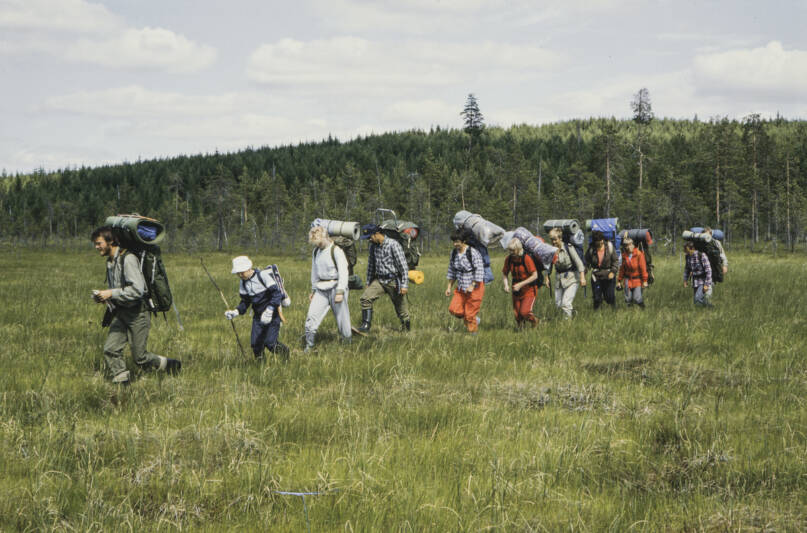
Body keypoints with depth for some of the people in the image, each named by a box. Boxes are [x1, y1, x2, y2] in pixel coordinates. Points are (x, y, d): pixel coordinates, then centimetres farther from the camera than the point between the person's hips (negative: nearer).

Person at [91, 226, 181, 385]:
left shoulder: (128, 259, -17)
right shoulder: (110, 261, 12)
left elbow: (138, 289, -24)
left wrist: (111, 294, -23)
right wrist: (104, 297, 5)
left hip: (137, 313, -8)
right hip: (121, 313, 8)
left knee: (140, 357, -3)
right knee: (110, 350, -8)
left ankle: (172, 366, 19)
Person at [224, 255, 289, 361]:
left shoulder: (263, 275, -16)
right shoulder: (242, 283, 5)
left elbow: (277, 294, -20)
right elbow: (245, 302, 13)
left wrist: (269, 310, -31)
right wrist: (236, 312, -7)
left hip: (272, 314, -6)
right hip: (258, 316, 6)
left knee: (270, 342, -12)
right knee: (255, 343, -1)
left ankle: (285, 352, 16)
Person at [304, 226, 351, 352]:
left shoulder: (336, 251, -11)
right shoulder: (316, 251, 10)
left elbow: (343, 272, -16)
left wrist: (340, 292, -22)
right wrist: (313, 290, 22)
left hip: (336, 287, -5)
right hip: (321, 289, 5)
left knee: (342, 318, 0)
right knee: (311, 316, -8)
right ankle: (309, 347, -1)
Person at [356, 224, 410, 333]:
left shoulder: (393, 244, -16)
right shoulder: (373, 245, 5)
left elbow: (403, 265, -16)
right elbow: (371, 264, 18)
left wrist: (404, 285, -19)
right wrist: (368, 282, 20)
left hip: (393, 281, -6)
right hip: (379, 281, 6)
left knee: (400, 307, 5)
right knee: (365, 298, -13)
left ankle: (406, 327, 28)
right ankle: (365, 326, -15)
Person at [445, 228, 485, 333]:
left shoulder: (473, 253, -17)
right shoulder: (454, 253, 3)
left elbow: (479, 271, -17)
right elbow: (452, 271, 13)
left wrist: (472, 286, -20)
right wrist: (449, 287, 9)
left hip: (475, 286, -6)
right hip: (461, 287, 6)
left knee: (470, 312, -3)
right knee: (454, 309, -5)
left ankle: (473, 332, 15)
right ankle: (475, 320, 18)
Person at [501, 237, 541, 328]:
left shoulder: (526, 258, -20)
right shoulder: (509, 259, -6)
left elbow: (535, 276, -18)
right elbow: (504, 273, 9)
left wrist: (520, 284, -23)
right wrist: (506, 284, -10)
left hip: (529, 289, -5)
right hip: (517, 291, 5)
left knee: (524, 312, -18)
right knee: (517, 315, 4)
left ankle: (534, 321, 13)